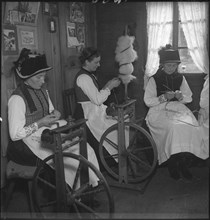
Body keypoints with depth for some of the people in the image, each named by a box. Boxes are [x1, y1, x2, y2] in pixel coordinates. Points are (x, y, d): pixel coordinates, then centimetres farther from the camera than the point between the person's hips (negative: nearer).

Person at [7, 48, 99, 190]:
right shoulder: (17, 98, -17)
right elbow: (15, 135, -17)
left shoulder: (42, 90, 8)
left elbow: (51, 110, 22)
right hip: (26, 144, -7)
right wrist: (40, 123, -19)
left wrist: (55, 113, -1)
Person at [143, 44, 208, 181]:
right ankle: (172, 165, -17)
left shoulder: (180, 78, 13)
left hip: (178, 109, 4)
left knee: (192, 127, -26)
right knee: (172, 127, -33)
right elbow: (147, 101, -1)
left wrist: (181, 96, -7)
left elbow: (189, 98, 15)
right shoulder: (154, 80, 3)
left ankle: (184, 165, -12)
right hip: (160, 111, -3)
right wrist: (163, 97, -14)